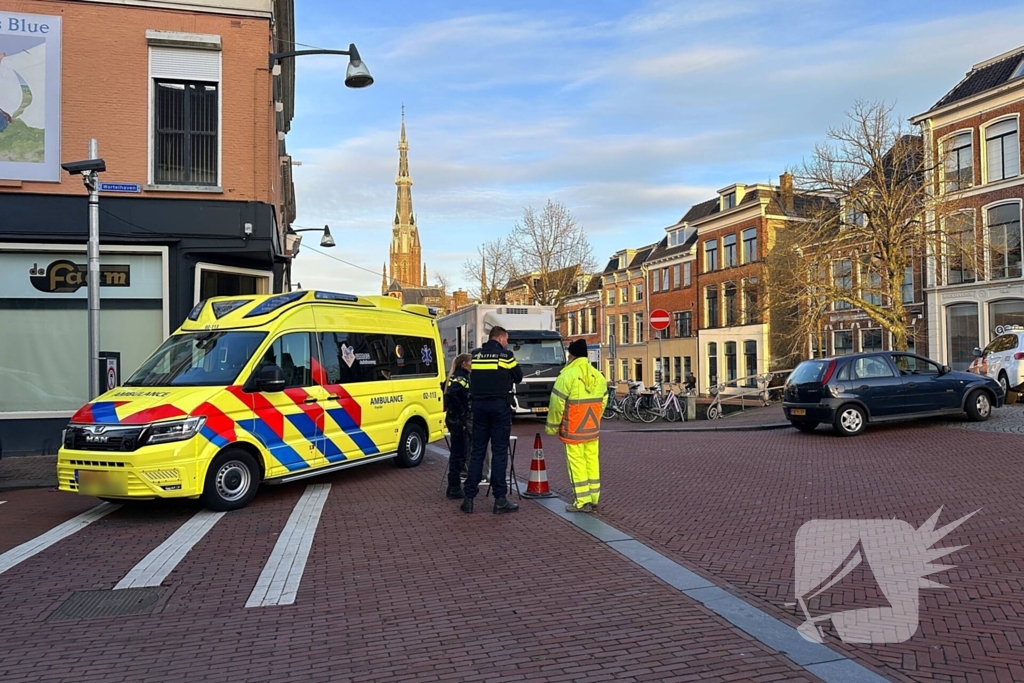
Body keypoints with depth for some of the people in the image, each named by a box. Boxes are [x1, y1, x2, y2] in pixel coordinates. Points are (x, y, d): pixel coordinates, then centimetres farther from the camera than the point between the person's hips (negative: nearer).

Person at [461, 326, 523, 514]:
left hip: (479, 405, 4)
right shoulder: (506, 355, -4)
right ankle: (500, 500, 2)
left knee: (477, 451, 9)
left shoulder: (475, 354, 7)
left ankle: (468, 498, 8)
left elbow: (473, 380, 11)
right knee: (500, 452, 1)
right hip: (500, 405, -4)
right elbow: (518, 378, 5)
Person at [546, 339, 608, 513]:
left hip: (573, 430, -6)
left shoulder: (567, 375, -14)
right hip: (592, 428, 7)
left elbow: (557, 404, -13)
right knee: (592, 461, 11)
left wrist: (552, 427, -3)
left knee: (576, 462, -1)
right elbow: (603, 401, 11)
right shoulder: (598, 375, 7)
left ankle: (582, 502, 0)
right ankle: (593, 499, 17)